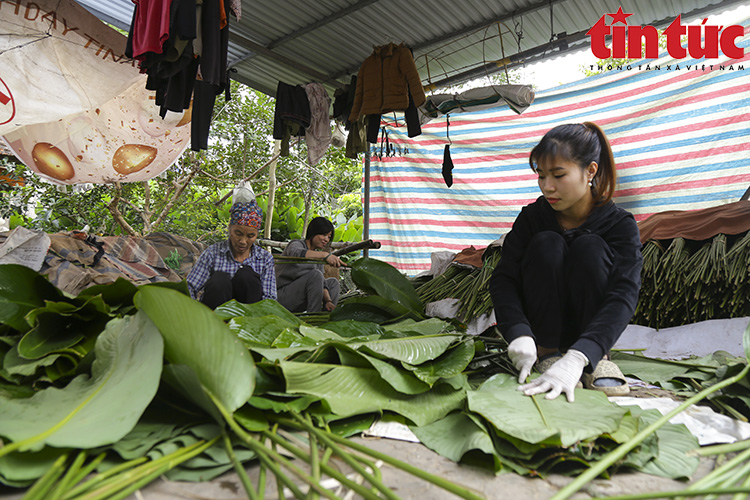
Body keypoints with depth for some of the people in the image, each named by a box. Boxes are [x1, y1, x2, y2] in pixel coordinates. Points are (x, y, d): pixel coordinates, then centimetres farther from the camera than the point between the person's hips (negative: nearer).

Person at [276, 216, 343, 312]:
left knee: (333, 282, 5)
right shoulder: (296, 244, -9)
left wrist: (328, 300, -17)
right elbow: (296, 253, -37)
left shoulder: (317, 255, 12)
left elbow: (321, 282, 2)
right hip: (283, 296, -8)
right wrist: (325, 255, -49)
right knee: (315, 274, -26)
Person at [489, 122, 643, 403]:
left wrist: (577, 357, -47)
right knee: (546, 244, -24)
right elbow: (503, 278, -19)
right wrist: (519, 333, -39)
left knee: (590, 248, -25)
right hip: (543, 333, 1)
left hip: (589, 331, -1)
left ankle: (596, 360, -18)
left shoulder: (620, 224, -16)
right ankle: (548, 354, -17)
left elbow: (623, 296, -31)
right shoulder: (533, 217, -11)